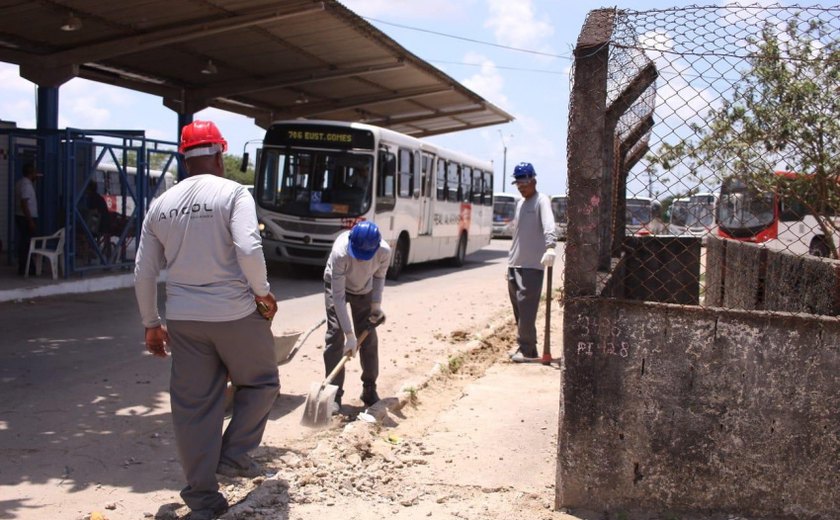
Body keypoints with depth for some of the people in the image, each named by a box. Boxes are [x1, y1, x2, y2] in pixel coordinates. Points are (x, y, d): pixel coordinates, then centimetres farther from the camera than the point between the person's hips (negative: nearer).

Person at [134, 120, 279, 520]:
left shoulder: (161, 205, 8)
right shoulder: (233, 193, -7)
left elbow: (144, 272, 9)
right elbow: (248, 248, -22)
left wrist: (151, 324, 18)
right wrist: (262, 292, -7)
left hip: (183, 318, 5)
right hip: (235, 313, -4)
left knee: (193, 405, 10)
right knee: (261, 381, 21)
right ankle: (234, 454, 14)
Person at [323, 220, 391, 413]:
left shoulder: (384, 251, -32)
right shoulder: (340, 252, -41)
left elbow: (379, 276, -7)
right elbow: (338, 297, -38)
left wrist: (376, 304, -17)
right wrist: (350, 335, -38)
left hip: (364, 290, 3)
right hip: (337, 286, -3)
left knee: (369, 338, 2)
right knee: (335, 336, -11)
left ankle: (369, 390, 16)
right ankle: (334, 394, -6)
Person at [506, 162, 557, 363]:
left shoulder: (541, 200, -8)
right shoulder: (520, 203, 18)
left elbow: (548, 224, -27)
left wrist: (550, 246, -44)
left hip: (532, 265, -8)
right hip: (515, 264, 8)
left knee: (526, 309, -10)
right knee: (518, 308, 11)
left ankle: (527, 349, -5)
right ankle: (525, 347, 20)